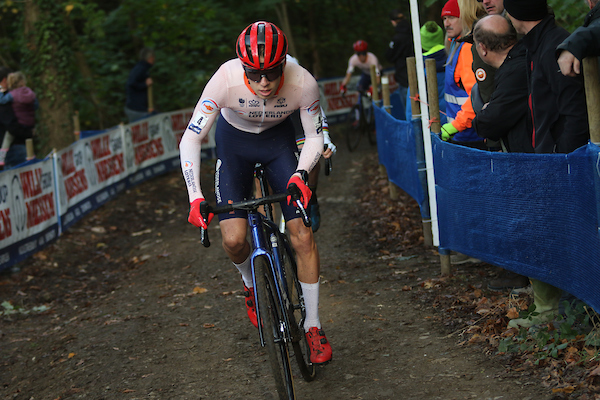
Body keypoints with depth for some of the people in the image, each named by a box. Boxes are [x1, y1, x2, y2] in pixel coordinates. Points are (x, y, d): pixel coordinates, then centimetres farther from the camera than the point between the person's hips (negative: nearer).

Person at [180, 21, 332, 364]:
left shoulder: (303, 83, -31)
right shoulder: (226, 80, -35)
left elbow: (315, 138, -16)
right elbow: (191, 139, -28)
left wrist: (300, 174, -35)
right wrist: (195, 198, -37)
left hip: (279, 139, 0)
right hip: (234, 141, 0)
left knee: (303, 235, -11)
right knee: (233, 239, -13)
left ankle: (313, 325, 4)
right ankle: (252, 284, 24)